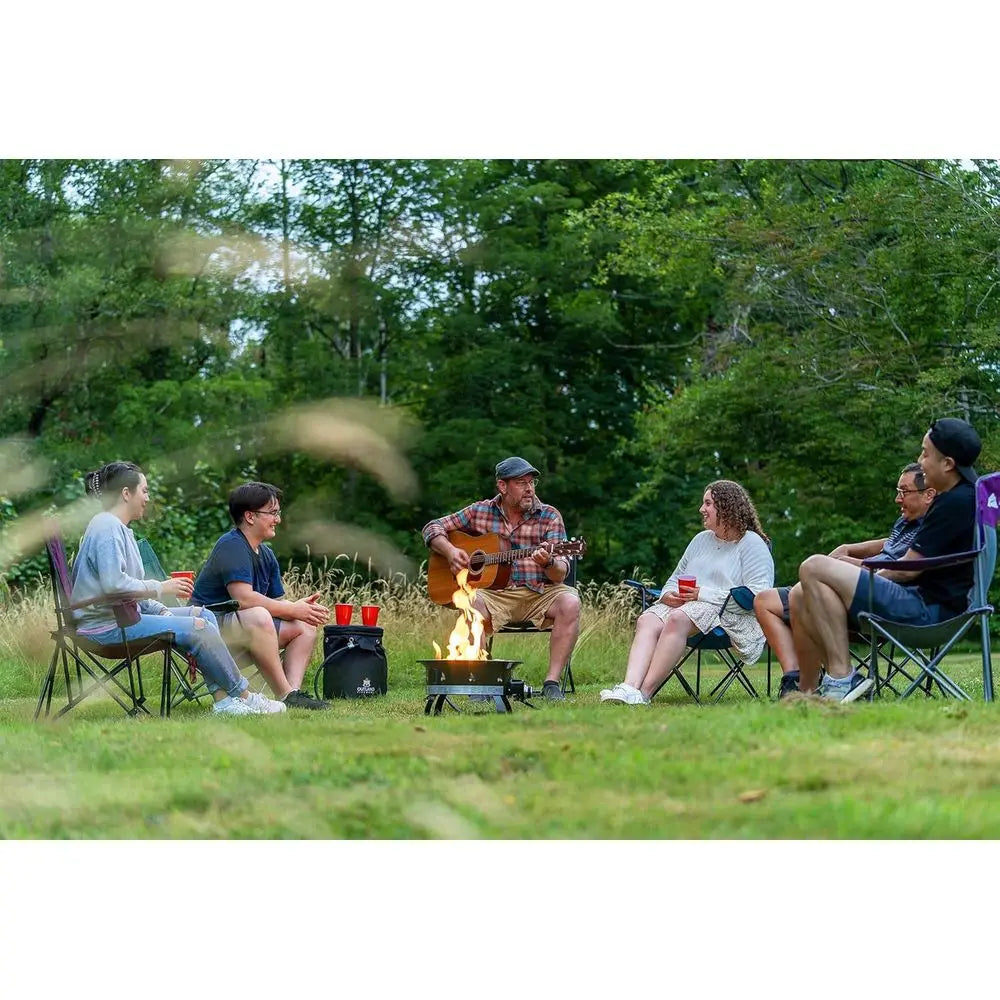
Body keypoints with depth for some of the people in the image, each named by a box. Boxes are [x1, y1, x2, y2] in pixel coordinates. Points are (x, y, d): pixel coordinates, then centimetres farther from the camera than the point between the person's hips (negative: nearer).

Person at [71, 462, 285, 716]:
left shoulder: (119, 528, 20)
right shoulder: (106, 528, -13)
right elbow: (113, 584, -27)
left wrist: (161, 610, 3)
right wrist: (161, 588, -16)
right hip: (106, 626, -11)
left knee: (204, 615, 8)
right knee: (198, 627, -17)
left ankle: (223, 699, -4)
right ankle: (243, 696, -2)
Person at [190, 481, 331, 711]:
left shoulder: (266, 554, 15)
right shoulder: (232, 546, -16)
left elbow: (277, 602, 12)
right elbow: (244, 598, -27)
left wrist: (302, 607, -11)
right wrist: (294, 610, -20)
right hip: (209, 624, -10)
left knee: (305, 627, 5)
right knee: (258, 616, -36)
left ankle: (293, 691, -17)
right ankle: (284, 695, -32)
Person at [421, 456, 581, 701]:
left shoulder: (549, 516, 4)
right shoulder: (480, 512, 8)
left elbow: (560, 574, -3)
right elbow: (433, 527, 15)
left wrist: (548, 563, -27)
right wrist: (450, 551, -5)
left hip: (539, 594, 0)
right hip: (494, 594, 0)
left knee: (570, 602, -31)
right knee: (471, 602, -34)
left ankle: (551, 683, -27)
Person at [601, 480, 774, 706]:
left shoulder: (751, 544, 1)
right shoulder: (701, 540, 25)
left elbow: (757, 594, -13)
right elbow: (675, 579, 31)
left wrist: (704, 594, -15)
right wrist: (668, 594, 4)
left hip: (729, 613, -7)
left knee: (678, 619, -36)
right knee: (647, 620, -24)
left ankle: (644, 692, -41)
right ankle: (630, 687, -45)